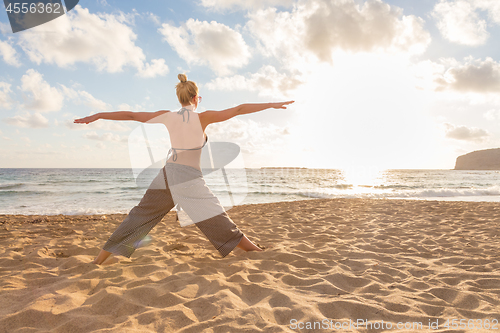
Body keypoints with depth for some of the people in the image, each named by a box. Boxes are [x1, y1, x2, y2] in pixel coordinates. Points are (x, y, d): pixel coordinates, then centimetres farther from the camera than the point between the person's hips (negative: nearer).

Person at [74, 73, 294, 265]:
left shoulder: (168, 116, 4)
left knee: (140, 216, 16)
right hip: (188, 178, -4)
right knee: (217, 221, 2)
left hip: (166, 173, 5)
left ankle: (100, 259, 23)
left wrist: (96, 116, 17)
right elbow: (238, 110, -8)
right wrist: (272, 105, -3)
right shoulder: (202, 118, -7)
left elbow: (130, 115, 8)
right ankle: (256, 252, 13)